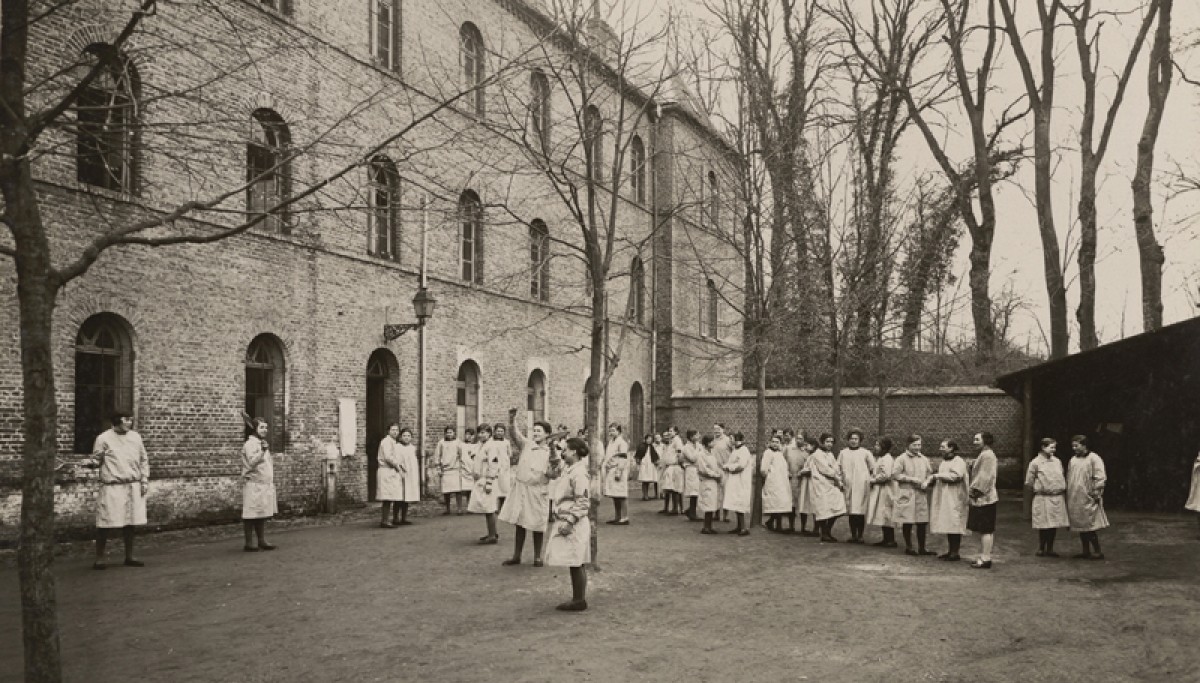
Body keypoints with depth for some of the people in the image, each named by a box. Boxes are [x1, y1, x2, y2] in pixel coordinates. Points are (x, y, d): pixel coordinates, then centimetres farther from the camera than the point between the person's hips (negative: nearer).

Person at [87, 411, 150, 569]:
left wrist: (145, 480, 9)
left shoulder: (135, 437, 9)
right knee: (105, 524, -3)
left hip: (133, 487, 4)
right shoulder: (103, 439, -4)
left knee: (130, 523, 9)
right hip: (111, 487, -4)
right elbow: (97, 460, 2)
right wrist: (90, 463, -21)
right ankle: (100, 558, 9)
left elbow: (144, 460, 15)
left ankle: (129, 557, 20)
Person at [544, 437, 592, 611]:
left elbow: (583, 503, -19)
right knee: (574, 564, 13)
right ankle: (577, 599, 20)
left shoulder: (578, 474, -17)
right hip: (563, 521, 9)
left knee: (576, 564, -2)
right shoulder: (565, 468, 10)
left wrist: (569, 522, -21)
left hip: (574, 525, -9)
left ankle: (580, 600, 5)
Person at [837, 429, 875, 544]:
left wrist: (870, 480, -3)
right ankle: (853, 535, 12)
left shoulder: (865, 453, 3)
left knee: (860, 512, -6)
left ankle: (860, 535, 2)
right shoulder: (843, 453, 10)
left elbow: (873, 469, 4)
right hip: (848, 486, 3)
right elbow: (838, 468, 12)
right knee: (851, 512, 4)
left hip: (861, 486, -3)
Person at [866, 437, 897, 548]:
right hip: (880, 490, 10)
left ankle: (891, 540, -1)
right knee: (883, 516, 11)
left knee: (886, 515, -6)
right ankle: (886, 539, 16)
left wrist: (873, 480, -13)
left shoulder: (887, 459, -15)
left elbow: (886, 475, -24)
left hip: (886, 490, -10)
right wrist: (873, 478, 7)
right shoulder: (880, 458, 16)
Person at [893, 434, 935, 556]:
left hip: (921, 495, 4)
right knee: (907, 522, 1)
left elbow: (929, 474, 15)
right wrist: (911, 479, -13)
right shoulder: (902, 459, -2)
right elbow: (895, 474, -9)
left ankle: (921, 548, 13)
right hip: (906, 494, -4)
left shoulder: (924, 459, 12)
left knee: (922, 522, 3)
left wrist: (926, 482, -6)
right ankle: (908, 547, 12)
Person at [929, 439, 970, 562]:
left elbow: (955, 476, -23)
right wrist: (933, 478, 2)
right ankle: (950, 550, 15)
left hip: (954, 500, -8)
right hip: (944, 500, 9)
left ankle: (955, 553, -1)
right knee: (947, 525, 9)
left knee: (954, 525, -6)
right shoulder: (944, 462, 17)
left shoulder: (958, 462, -10)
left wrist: (939, 475, -14)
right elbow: (940, 476, 22)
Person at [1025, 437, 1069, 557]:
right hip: (1043, 498, -5)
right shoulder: (1035, 463, -6)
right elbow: (1029, 482, -1)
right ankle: (1041, 549, 10)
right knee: (1044, 526, -2)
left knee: (1054, 525, 6)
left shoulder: (1057, 461, 10)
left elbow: (1062, 478, 20)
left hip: (1058, 498, 5)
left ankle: (1050, 549, 16)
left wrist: (1062, 490, 11)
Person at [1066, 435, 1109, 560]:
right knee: (1080, 526, 10)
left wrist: (1096, 494, -15)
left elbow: (1100, 479, -11)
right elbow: (1069, 478, 19)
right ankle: (1086, 551, 17)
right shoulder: (1073, 460, 14)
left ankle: (1098, 552, 2)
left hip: (1088, 499, -7)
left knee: (1091, 526, -5)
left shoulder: (1094, 459, -7)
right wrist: (1068, 495, 14)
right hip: (1075, 500, 7)